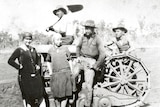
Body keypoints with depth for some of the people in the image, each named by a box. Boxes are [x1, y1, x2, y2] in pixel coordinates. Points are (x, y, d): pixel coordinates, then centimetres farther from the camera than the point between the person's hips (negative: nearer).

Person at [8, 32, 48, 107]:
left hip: (36, 76, 5)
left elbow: (37, 59, 27)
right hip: (25, 77, -5)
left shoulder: (33, 49, 11)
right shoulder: (19, 50, -6)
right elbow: (10, 61, -11)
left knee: (40, 94, 7)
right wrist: (19, 66, -14)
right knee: (26, 95, 5)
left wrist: (38, 65, 11)